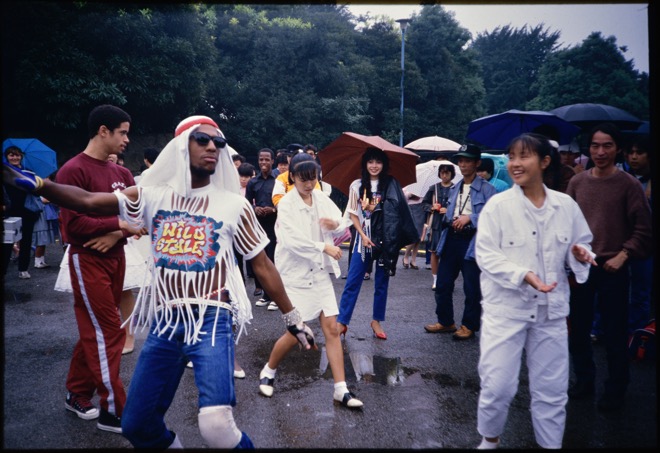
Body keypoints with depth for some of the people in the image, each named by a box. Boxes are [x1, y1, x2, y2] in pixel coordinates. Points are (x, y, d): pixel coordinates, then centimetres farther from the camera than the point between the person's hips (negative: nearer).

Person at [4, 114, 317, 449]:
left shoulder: (234, 205, 0)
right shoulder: (152, 195, 5)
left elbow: (263, 265, 4)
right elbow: (87, 201, -3)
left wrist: (293, 320, 6)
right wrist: (32, 182, -16)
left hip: (211, 321, -3)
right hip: (164, 323, 4)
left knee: (216, 425, -22)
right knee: (136, 425, 11)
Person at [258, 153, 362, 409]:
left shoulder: (321, 199, 4)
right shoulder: (287, 204, -12)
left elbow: (342, 226, 7)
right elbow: (292, 240, -23)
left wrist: (336, 225, -15)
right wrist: (324, 247, -21)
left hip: (320, 273, 5)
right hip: (296, 275, -5)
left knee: (332, 329, 3)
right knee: (296, 333, -1)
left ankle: (341, 390, 10)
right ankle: (268, 372, 26)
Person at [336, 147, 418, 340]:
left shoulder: (391, 185, -1)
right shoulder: (357, 185, 1)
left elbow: (399, 212, 0)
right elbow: (353, 214, 3)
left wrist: (394, 239, -10)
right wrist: (363, 235, -8)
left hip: (385, 240, 0)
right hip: (363, 239, 0)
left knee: (382, 283, 8)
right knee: (353, 281, -1)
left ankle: (376, 321, 22)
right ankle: (342, 321, 6)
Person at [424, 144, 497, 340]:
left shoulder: (486, 189, -7)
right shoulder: (454, 188, 17)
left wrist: (470, 218, -18)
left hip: (472, 241, -7)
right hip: (451, 239, 7)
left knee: (471, 288, 3)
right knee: (443, 284, 10)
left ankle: (469, 326, 17)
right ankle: (445, 321, 25)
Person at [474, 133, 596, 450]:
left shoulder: (566, 205, 1)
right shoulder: (497, 205, -9)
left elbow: (580, 246, 11)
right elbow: (485, 255, -12)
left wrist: (580, 255, -12)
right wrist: (523, 275, -25)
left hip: (551, 308, 3)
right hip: (506, 307, -3)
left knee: (551, 388, 13)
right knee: (498, 385, 2)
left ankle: (550, 444, 35)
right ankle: (489, 439, 29)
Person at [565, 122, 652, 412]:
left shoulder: (629, 184, -5)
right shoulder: (577, 182, 3)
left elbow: (643, 229, -3)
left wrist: (623, 255, -12)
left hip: (613, 269, -3)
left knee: (614, 333, 5)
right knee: (578, 329, 11)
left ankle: (616, 389, 23)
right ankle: (584, 380, 30)